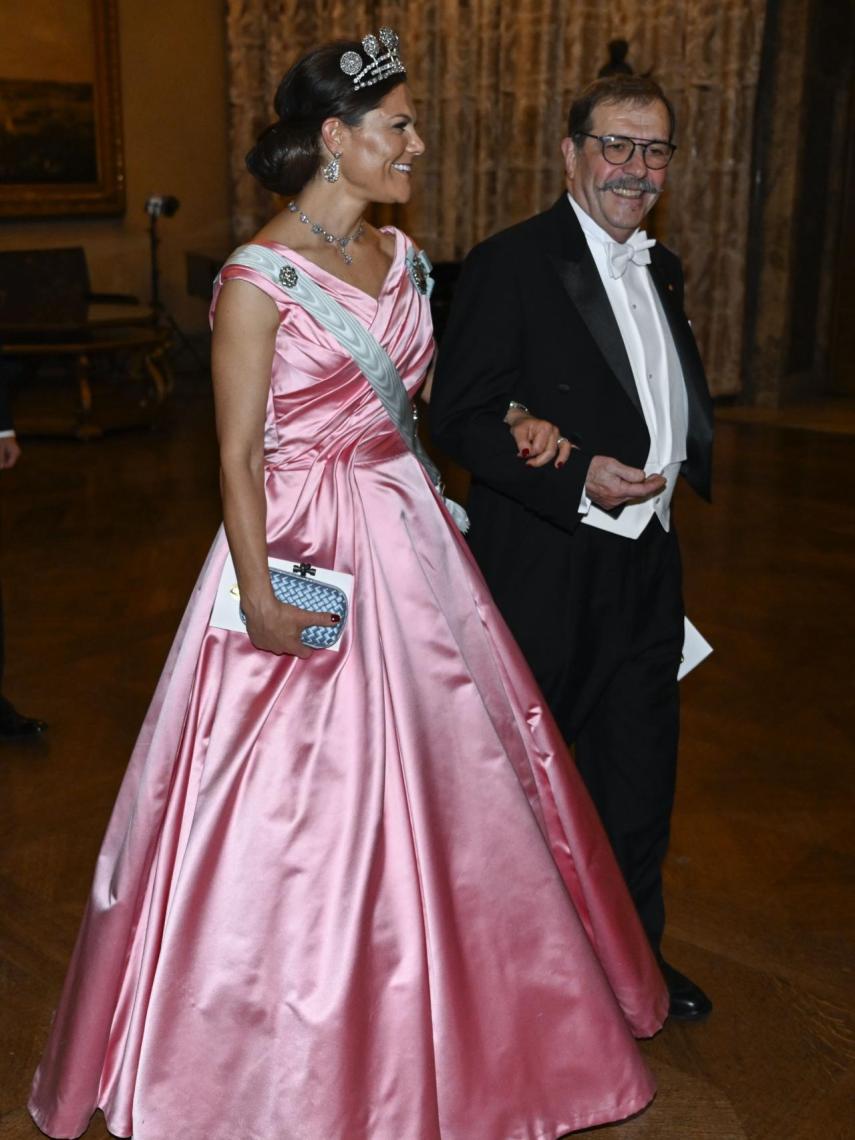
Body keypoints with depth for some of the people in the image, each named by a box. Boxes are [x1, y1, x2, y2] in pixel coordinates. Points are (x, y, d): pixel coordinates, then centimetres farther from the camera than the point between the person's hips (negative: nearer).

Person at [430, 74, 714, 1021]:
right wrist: (576, 480, -24)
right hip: (544, 571, -7)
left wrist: (695, 462, 4)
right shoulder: (509, 265, -12)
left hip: (647, 565, 7)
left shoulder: (659, 268, 12)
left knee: (639, 769, 17)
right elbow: (455, 415, -16)